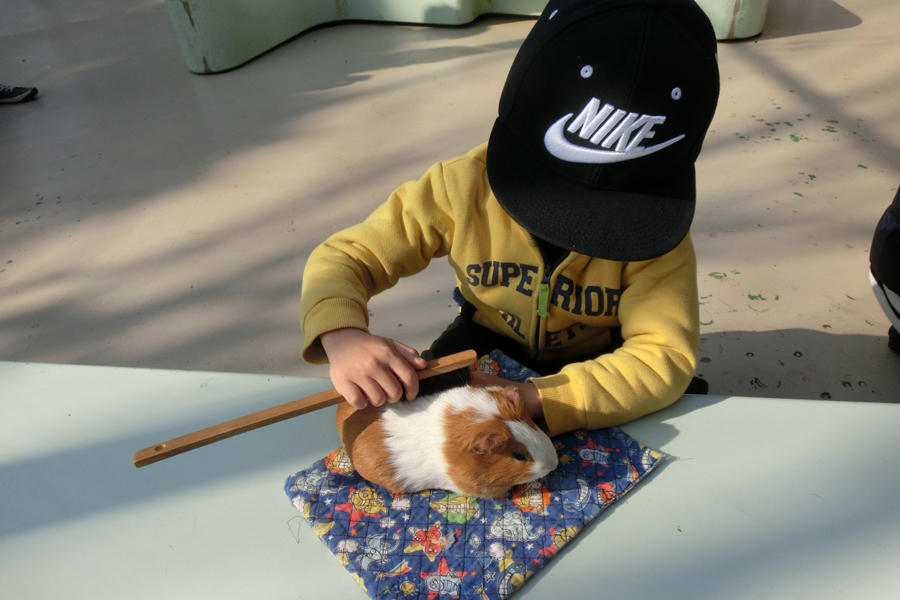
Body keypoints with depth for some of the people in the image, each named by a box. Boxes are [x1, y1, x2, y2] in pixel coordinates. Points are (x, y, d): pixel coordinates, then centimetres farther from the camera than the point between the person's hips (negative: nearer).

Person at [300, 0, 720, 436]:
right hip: (486, 347, 1)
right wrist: (341, 336, -43)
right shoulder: (464, 187, -25)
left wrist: (533, 400, -46)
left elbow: (665, 357, -31)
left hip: (596, 366, 1)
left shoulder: (653, 225, -26)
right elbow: (345, 256, -20)